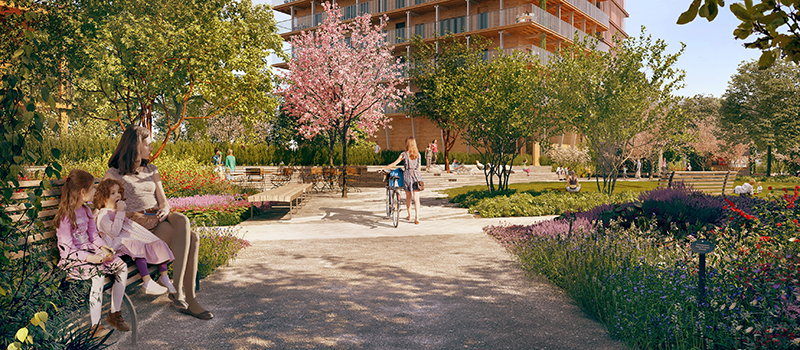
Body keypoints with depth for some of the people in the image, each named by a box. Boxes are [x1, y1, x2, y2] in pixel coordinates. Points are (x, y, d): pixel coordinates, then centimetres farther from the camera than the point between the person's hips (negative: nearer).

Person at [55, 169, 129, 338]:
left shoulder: (86, 210, 11)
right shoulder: (65, 216, -15)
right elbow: (68, 248, -18)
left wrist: (103, 246, -4)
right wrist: (89, 257, -30)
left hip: (89, 250, 8)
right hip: (72, 258, -8)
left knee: (122, 266, -13)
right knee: (98, 273, -35)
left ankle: (114, 314, -3)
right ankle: (96, 326, -28)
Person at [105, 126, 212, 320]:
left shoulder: (151, 170, 23)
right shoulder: (114, 174, 6)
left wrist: (165, 210, -7)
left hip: (158, 220, 5)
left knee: (193, 237, -29)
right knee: (186, 234, -31)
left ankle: (178, 289, -30)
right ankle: (188, 299, -29)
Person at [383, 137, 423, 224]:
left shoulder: (404, 154, -3)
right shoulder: (418, 154, 6)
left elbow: (394, 164, -3)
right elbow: (419, 167, 13)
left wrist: (384, 168, 6)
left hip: (407, 175, -1)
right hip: (416, 176, 1)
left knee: (408, 197, 17)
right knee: (416, 198, -2)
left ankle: (409, 216, 28)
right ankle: (417, 218, -11)